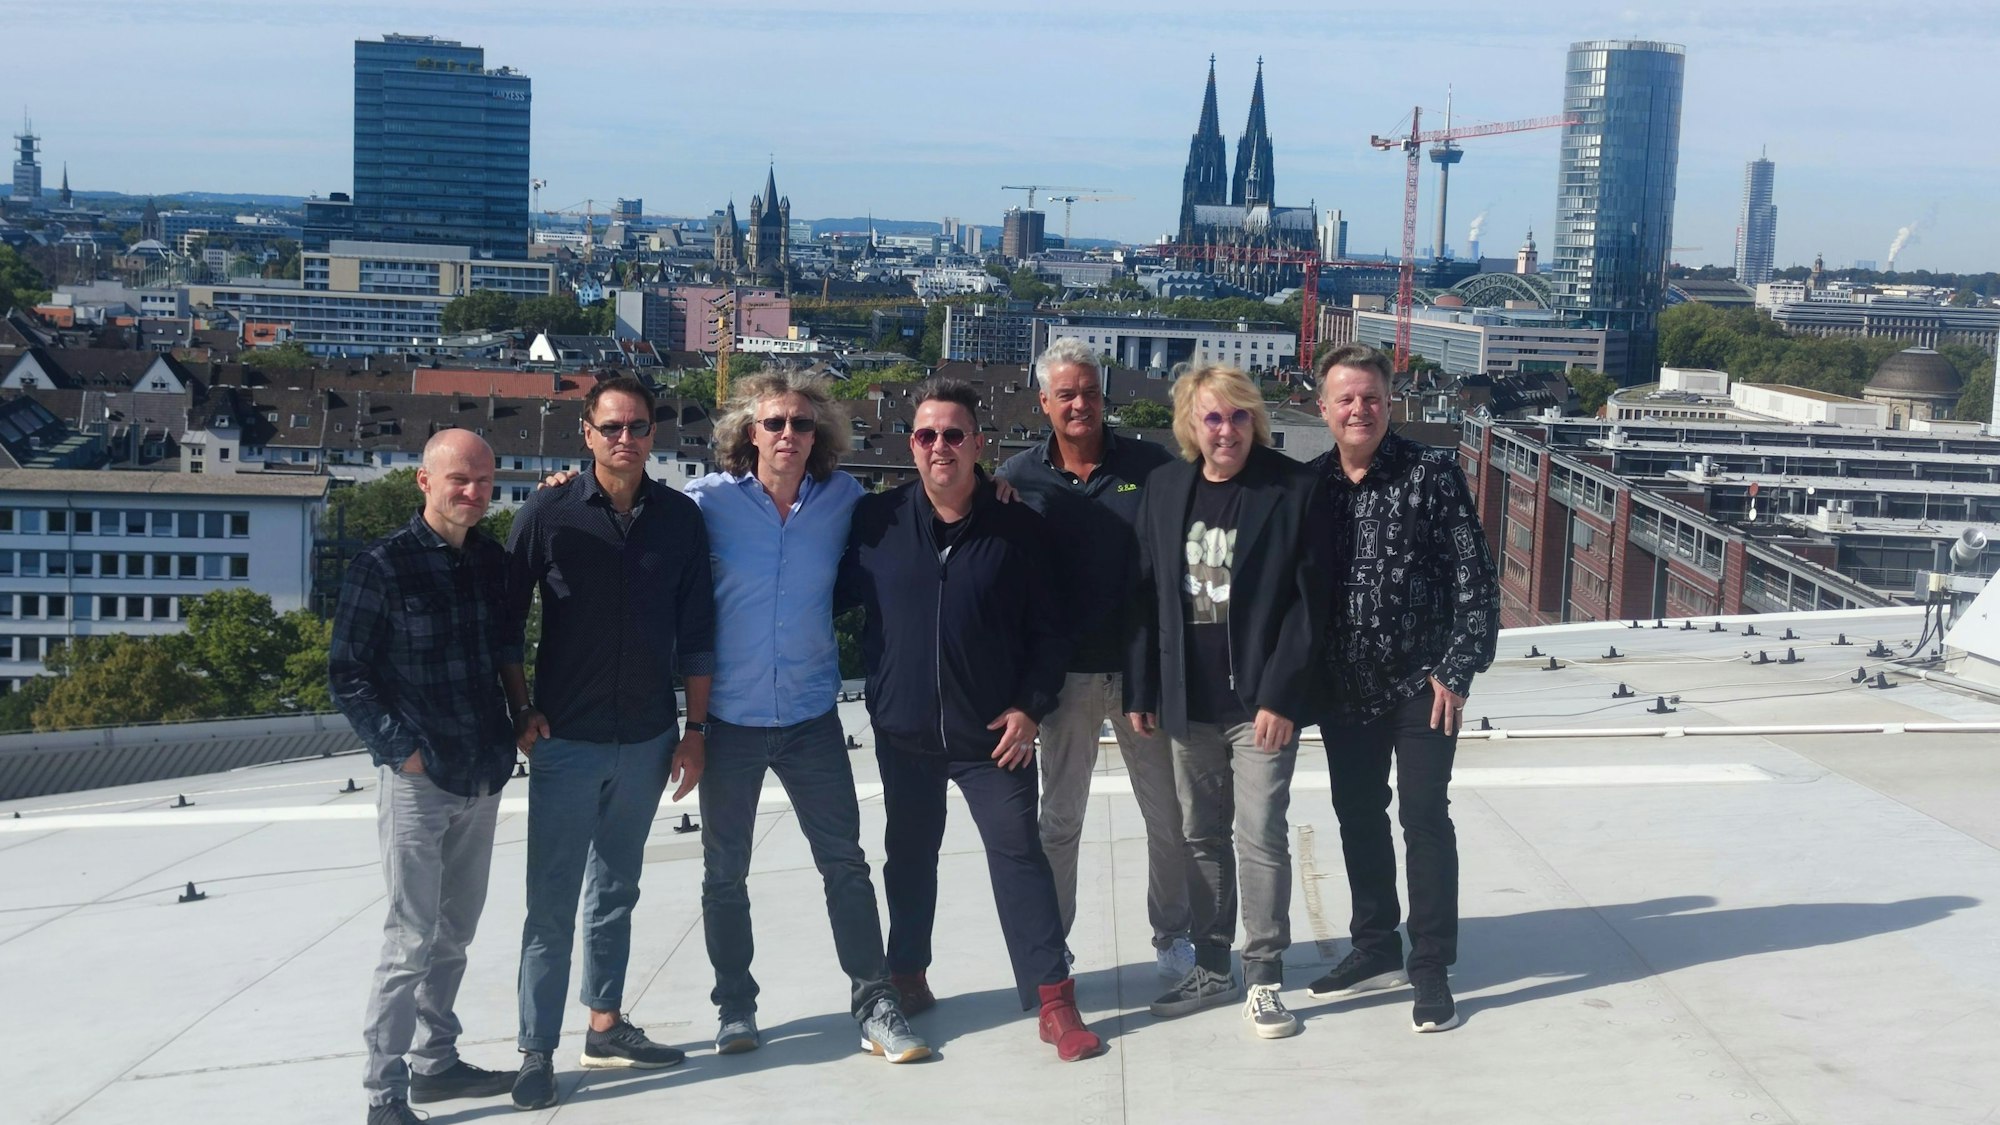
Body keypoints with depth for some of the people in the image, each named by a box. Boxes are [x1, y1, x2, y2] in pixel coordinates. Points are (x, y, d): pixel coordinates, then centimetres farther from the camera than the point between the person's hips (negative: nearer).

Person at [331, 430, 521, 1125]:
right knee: (412, 938, -5)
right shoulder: (383, 565, -10)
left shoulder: (493, 560, 7)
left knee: (454, 932, 15)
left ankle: (435, 1061, 27)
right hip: (417, 780, -6)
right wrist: (404, 751, -13)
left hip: (483, 779, 6)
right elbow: (347, 676, -8)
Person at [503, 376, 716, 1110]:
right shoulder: (549, 513, -6)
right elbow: (505, 620, -2)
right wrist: (520, 712, -6)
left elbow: (696, 632, 4)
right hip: (567, 743, -3)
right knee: (552, 903, -1)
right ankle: (537, 1053, 7)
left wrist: (696, 730, 3)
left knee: (615, 892, 15)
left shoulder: (679, 518, 1)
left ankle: (606, 1027, 27)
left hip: (647, 740, 3)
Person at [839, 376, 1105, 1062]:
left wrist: (1029, 707, -7)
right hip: (902, 729, 2)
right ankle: (907, 974, 34)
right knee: (909, 855, 16)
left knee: (1020, 855, -2)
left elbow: (1048, 630, 0)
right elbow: (839, 595, 9)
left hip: (992, 733, -2)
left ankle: (1054, 1000, 2)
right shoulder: (875, 520, -2)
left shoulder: (1018, 529, -4)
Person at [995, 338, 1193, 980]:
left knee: (1169, 815, 8)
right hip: (1067, 677, 0)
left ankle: (1171, 935, 25)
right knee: (1060, 819, 13)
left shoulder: (1151, 466, -3)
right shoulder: (1019, 477, -1)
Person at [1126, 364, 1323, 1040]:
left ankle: (1264, 977, 9)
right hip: (1189, 699, 4)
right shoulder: (1166, 488, 6)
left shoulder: (1290, 489, -7)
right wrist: (1141, 689, 6)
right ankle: (1210, 967, 25)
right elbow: (1149, 591, 9)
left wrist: (1281, 696, -14)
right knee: (1202, 836, 13)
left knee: (1260, 836, -3)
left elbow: (1307, 600, -9)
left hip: (1261, 699, -4)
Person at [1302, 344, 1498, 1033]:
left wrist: (1457, 670, -14)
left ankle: (1431, 968, 8)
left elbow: (1475, 577, -9)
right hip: (1344, 687, 4)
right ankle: (1376, 950, 28)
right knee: (1358, 816, 13)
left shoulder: (1431, 474, -9)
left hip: (1422, 684, -4)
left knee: (1424, 815, -2)